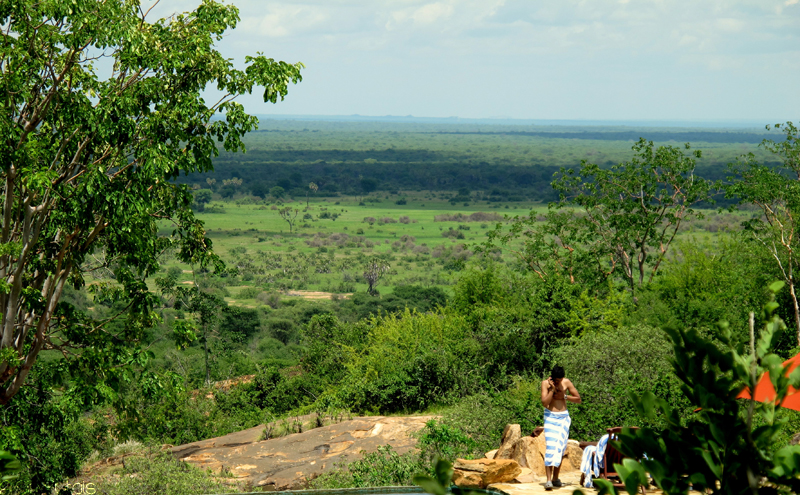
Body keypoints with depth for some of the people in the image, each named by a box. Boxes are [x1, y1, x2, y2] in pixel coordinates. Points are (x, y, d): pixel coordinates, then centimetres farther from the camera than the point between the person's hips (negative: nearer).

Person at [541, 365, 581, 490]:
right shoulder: (545, 383, -3)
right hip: (551, 417, -3)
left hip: (564, 417, 3)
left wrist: (564, 396, -7)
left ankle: (555, 478, 13)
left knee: (561, 449, 4)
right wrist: (552, 389, -17)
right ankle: (548, 480, -19)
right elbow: (545, 403, -13)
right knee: (550, 447, -14)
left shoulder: (566, 382, 3)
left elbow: (578, 399, 5)